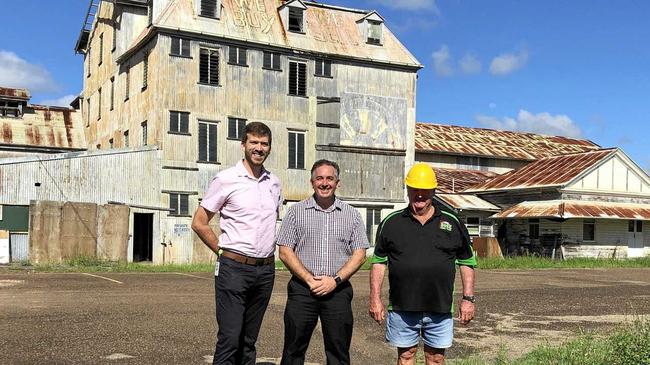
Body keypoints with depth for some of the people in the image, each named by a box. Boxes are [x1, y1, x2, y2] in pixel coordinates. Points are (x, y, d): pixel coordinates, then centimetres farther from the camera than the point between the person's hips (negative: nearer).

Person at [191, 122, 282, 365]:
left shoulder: (274, 183, 10)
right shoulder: (226, 179, -4)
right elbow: (199, 223, 0)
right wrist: (223, 252, -2)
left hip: (266, 269, 5)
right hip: (234, 269, -5)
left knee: (249, 341, 12)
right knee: (229, 339, -8)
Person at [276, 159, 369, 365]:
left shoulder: (351, 215, 8)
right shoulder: (296, 212, 5)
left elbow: (359, 255, 4)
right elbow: (285, 252, 0)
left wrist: (336, 280, -9)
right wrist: (309, 279, -10)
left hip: (338, 291, 1)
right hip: (302, 290, -1)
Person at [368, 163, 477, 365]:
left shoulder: (452, 223, 5)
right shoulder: (391, 222, 4)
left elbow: (467, 262, 9)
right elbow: (379, 261, 6)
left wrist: (468, 299, 2)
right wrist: (375, 298, 0)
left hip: (440, 308, 0)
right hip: (402, 308, 0)